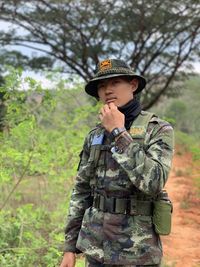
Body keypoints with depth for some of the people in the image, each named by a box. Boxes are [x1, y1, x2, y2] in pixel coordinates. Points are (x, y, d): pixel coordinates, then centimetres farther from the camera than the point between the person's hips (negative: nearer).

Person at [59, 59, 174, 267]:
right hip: (96, 244, 5)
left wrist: (118, 133, -20)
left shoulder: (159, 130, -8)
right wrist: (70, 247, 6)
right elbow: (81, 192, 10)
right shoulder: (95, 136, 8)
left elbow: (153, 182, -24)